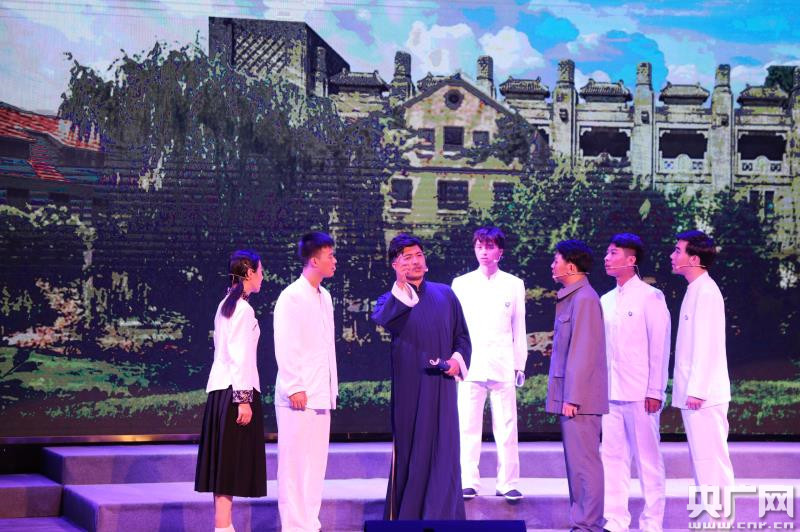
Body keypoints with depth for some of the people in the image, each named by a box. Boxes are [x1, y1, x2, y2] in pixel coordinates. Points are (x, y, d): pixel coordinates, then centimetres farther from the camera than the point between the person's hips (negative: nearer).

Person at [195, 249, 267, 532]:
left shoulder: (226, 305, 15)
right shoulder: (243, 309, -12)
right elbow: (240, 357, -17)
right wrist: (243, 399, -18)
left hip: (220, 388, 9)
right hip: (236, 390, -9)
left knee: (224, 462, 10)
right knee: (232, 461, -7)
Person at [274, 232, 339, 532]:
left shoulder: (324, 297, 15)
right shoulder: (291, 298, -10)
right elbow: (285, 347, -13)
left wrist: (331, 389, 15)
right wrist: (294, 388, -16)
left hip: (321, 394, 8)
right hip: (299, 395, -8)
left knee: (316, 461, 9)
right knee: (294, 462, -4)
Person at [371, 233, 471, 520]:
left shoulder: (445, 295, 11)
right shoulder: (391, 299, 4)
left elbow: (462, 335, 15)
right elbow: (382, 320, -20)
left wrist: (458, 358, -5)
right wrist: (400, 285, -27)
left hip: (441, 386, 2)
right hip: (408, 387, -1)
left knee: (443, 451, -1)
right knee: (408, 451, 1)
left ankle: (442, 517, 3)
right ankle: (404, 516, 9)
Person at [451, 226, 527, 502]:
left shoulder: (514, 285, 10)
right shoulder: (462, 284, 11)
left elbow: (519, 327, 11)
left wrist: (519, 364, 7)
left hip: (503, 366, 0)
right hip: (471, 365, 0)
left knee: (506, 427, -2)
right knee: (468, 426, -2)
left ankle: (508, 483, 3)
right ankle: (468, 482, 4)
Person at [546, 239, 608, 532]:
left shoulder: (584, 299, -15)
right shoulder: (571, 297, 15)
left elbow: (583, 353, -19)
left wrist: (571, 398, -19)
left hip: (579, 397, -10)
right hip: (570, 396, 10)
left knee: (584, 463, -6)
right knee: (576, 462, 13)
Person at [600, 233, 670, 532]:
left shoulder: (650, 297, -4)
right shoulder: (606, 301, 13)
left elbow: (659, 347, -7)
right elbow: (602, 348, 14)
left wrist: (655, 391, -11)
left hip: (640, 394, -6)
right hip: (611, 393, 6)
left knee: (647, 459, 0)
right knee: (612, 457, 5)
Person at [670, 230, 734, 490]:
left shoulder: (706, 292, -13)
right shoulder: (695, 290, 16)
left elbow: (707, 346, -19)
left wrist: (696, 390, -20)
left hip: (704, 395, -10)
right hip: (694, 393, 10)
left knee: (710, 458, -8)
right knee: (702, 458, 12)